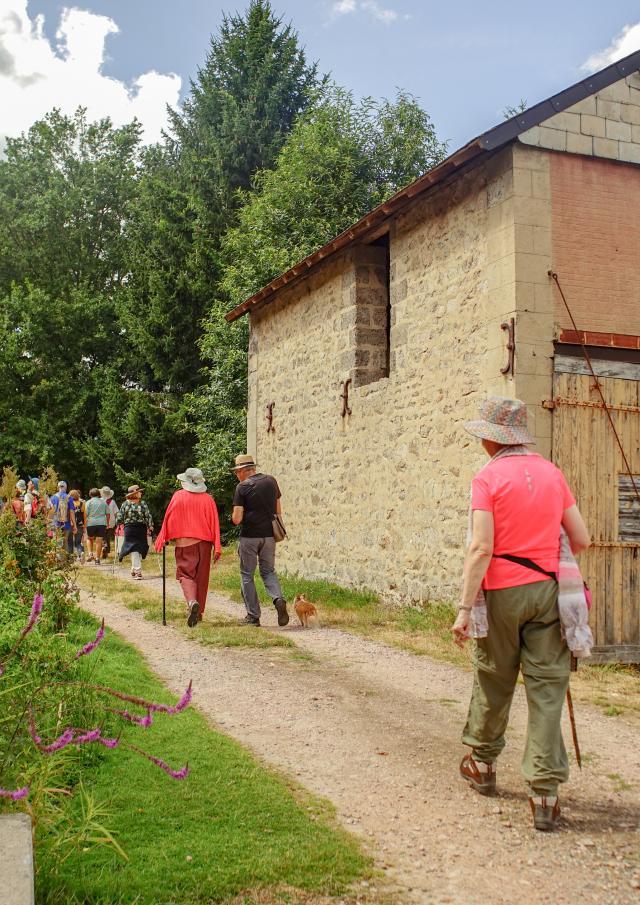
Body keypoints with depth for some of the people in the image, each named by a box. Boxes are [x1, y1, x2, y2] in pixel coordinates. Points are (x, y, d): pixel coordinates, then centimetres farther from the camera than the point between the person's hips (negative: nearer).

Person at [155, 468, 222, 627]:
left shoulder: (178, 496, -3)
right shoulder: (208, 499, 1)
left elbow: (168, 519, -2)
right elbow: (215, 524, -1)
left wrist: (162, 539, 6)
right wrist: (217, 548, 0)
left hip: (184, 542, -2)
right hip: (204, 542, 2)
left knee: (185, 574, 1)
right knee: (201, 577, 12)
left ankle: (192, 602, -27)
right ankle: (199, 612, 18)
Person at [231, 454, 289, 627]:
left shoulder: (242, 487, -11)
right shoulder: (271, 481, 4)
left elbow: (236, 519, -14)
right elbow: (278, 510, 12)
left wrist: (235, 517, 8)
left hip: (249, 536, -4)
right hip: (269, 535, 4)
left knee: (247, 575, 8)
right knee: (268, 571, 16)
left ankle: (253, 616, 9)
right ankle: (279, 599, -10)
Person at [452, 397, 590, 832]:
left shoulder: (488, 477, -8)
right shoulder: (552, 473, 5)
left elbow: (481, 548, -16)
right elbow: (581, 540, 7)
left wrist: (465, 608, -16)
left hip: (503, 591, -2)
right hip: (547, 589, 3)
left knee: (493, 681, 15)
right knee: (547, 688, 4)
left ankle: (482, 764, 35)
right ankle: (545, 793, 3)